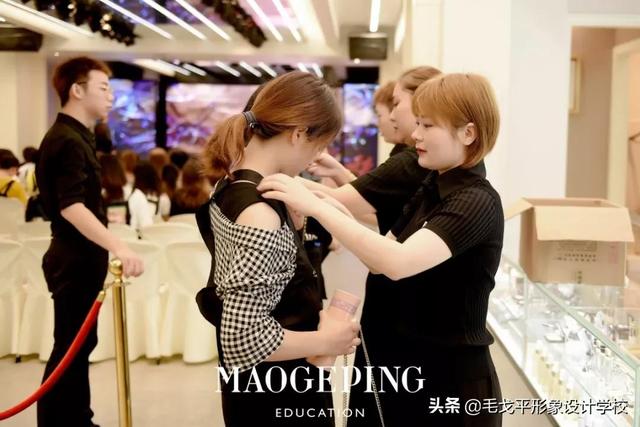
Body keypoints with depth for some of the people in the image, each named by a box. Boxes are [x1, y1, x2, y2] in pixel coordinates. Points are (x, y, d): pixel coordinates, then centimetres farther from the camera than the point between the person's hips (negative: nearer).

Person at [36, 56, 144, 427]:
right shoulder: (68, 141, -19)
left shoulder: (73, 137, 14)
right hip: (76, 260, -10)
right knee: (71, 345, -3)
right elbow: (71, 207, -31)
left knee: (80, 342, 17)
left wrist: (108, 248, 28)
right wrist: (118, 247, -42)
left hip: (80, 257, 10)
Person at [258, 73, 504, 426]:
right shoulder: (432, 189, 9)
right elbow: (381, 258, 7)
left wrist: (316, 206, -33)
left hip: (447, 378, -8)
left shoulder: (477, 203, -20)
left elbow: (398, 262, -35)